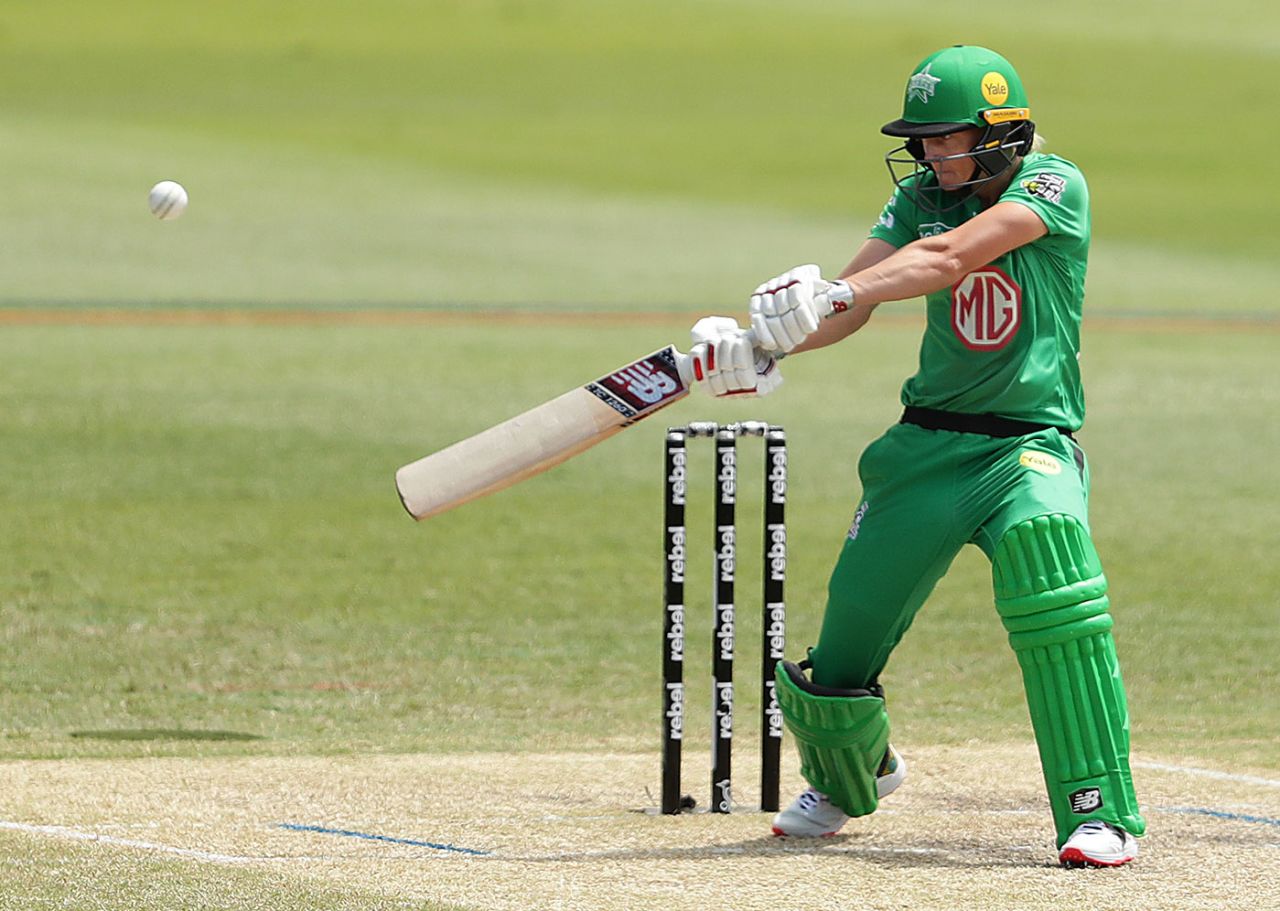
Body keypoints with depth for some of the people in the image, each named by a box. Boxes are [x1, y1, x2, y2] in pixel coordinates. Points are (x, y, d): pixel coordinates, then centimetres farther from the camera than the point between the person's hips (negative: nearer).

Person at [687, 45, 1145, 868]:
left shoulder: (1054, 187, -9)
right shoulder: (922, 195, 7)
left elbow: (951, 257, -23)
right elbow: (851, 300, -4)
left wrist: (829, 295, -33)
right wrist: (765, 344, -24)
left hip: (1031, 441, -5)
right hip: (930, 444, 5)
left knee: (1045, 539, -36)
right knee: (848, 631, 2)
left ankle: (1101, 815, -31)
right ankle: (851, 777, 41)